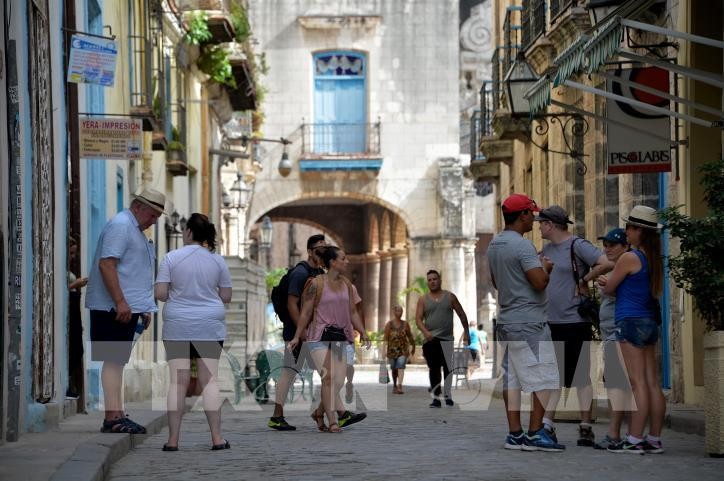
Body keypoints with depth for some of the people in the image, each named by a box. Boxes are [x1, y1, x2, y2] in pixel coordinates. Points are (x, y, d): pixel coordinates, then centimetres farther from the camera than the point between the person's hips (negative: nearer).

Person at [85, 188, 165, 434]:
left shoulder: (135, 230, 22)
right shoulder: (120, 225, -11)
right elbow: (106, 265, -20)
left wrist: (144, 308, 24)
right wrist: (120, 302, -23)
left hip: (128, 307, 10)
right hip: (114, 308, -10)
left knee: (118, 362, 10)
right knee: (113, 361, -11)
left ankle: (118, 415, 11)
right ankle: (112, 417, -14)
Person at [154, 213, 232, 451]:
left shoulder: (171, 258, -4)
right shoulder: (217, 260, 2)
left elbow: (160, 293, -7)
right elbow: (226, 297, 4)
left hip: (177, 327, -1)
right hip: (210, 326, 1)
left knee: (177, 381, 0)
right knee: (209, 380, 3)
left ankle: (173, 439, -1)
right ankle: (217, 438, 1)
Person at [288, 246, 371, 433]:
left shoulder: (346, 284, 11)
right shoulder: (316, 283, -6)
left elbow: (352, 312, 16)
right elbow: (306, 313, -2)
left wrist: (363, 333, 5)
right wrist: (297, 337, -5)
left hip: (341, 337, 6)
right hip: (319, 337, -6)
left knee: (338, 381, 0)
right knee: (328, 377, -18)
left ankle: (319, 413, 18)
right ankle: (341, 414, -19)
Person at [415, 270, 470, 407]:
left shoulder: (450, 297, 8)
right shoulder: (423, 300, 9)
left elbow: (462, 314, 13)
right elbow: (418, 319, -1)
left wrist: (466, 332, 9)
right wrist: (425, 332, -19)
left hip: (447, 339, -1)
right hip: (430, 339, 1)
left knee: (448, 368, -9)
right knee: (434, 369, 1)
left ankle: (448, 396, -2)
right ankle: (436, 398, 4)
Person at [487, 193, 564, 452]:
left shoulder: (494, 245, 14)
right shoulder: (523, 246, -16)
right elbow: (539, 282, -22)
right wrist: (546, 268, -1)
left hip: (505, 321, 9)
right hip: (529, 322, -9)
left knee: (511, 379, 8)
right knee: (543, 378, -5)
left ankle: (514, 434, 8)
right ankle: (534, 434, -7)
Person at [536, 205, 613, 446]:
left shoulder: (577, 246, -10)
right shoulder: (546, 250, 14)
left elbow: (606, 264, -23)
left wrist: (584, 280, -14)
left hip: (575, 321, -8)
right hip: (550, 323, 8)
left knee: (582, 376, -1)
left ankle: (586, 427, 3)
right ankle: (546, 424, 11)